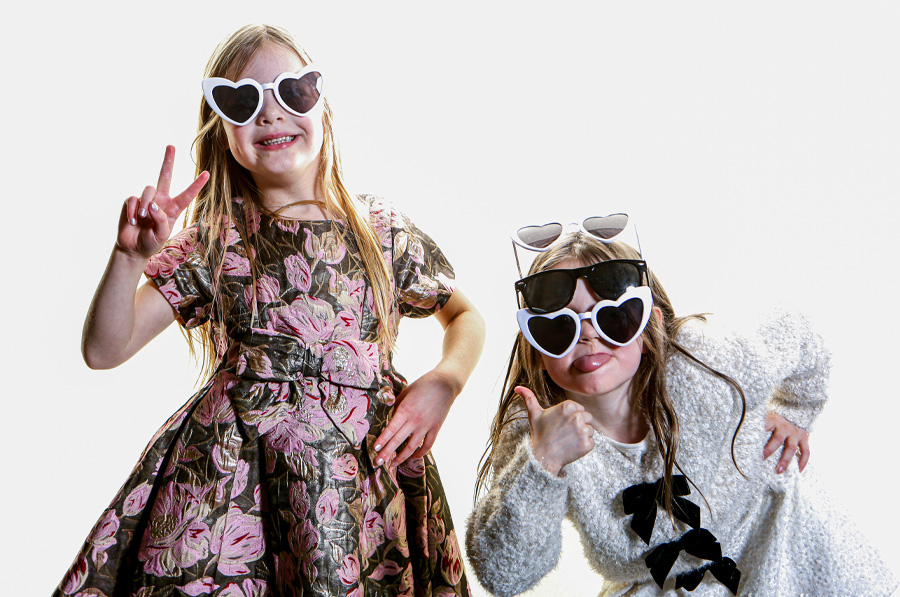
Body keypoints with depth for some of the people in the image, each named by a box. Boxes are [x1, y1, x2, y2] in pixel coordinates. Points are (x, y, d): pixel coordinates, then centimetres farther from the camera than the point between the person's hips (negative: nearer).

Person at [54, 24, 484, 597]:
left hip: (364, 465, 0)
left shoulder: (381, 228, 3)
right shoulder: (216, 239, 3)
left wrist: (443, 383, -4)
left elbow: (466, 317, 16)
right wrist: (131, 255, -16)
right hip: (228, 473, 0)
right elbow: (105, 350, 0)